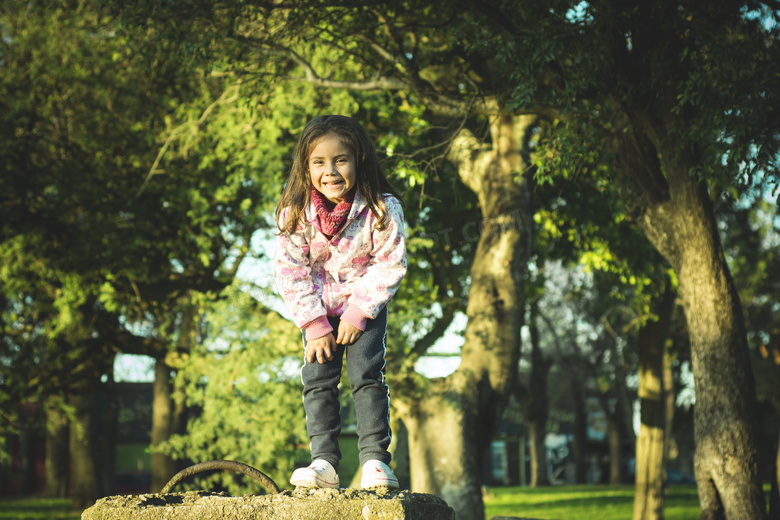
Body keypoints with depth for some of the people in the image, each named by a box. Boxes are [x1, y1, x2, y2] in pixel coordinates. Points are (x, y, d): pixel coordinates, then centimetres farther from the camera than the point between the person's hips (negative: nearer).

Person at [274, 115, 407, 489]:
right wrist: (315, 326, -14)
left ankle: (375, 459, -9)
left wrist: (357, 314, -17)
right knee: (317, 378, -6)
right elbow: (290, 272, -12)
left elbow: (390, 265, -15)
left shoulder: (382, 209, -21)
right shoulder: (296, 213, -17)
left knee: (367, 375, -12)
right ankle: (324, 461, -5)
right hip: (318, 309, 2)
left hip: (365, 306, -2)